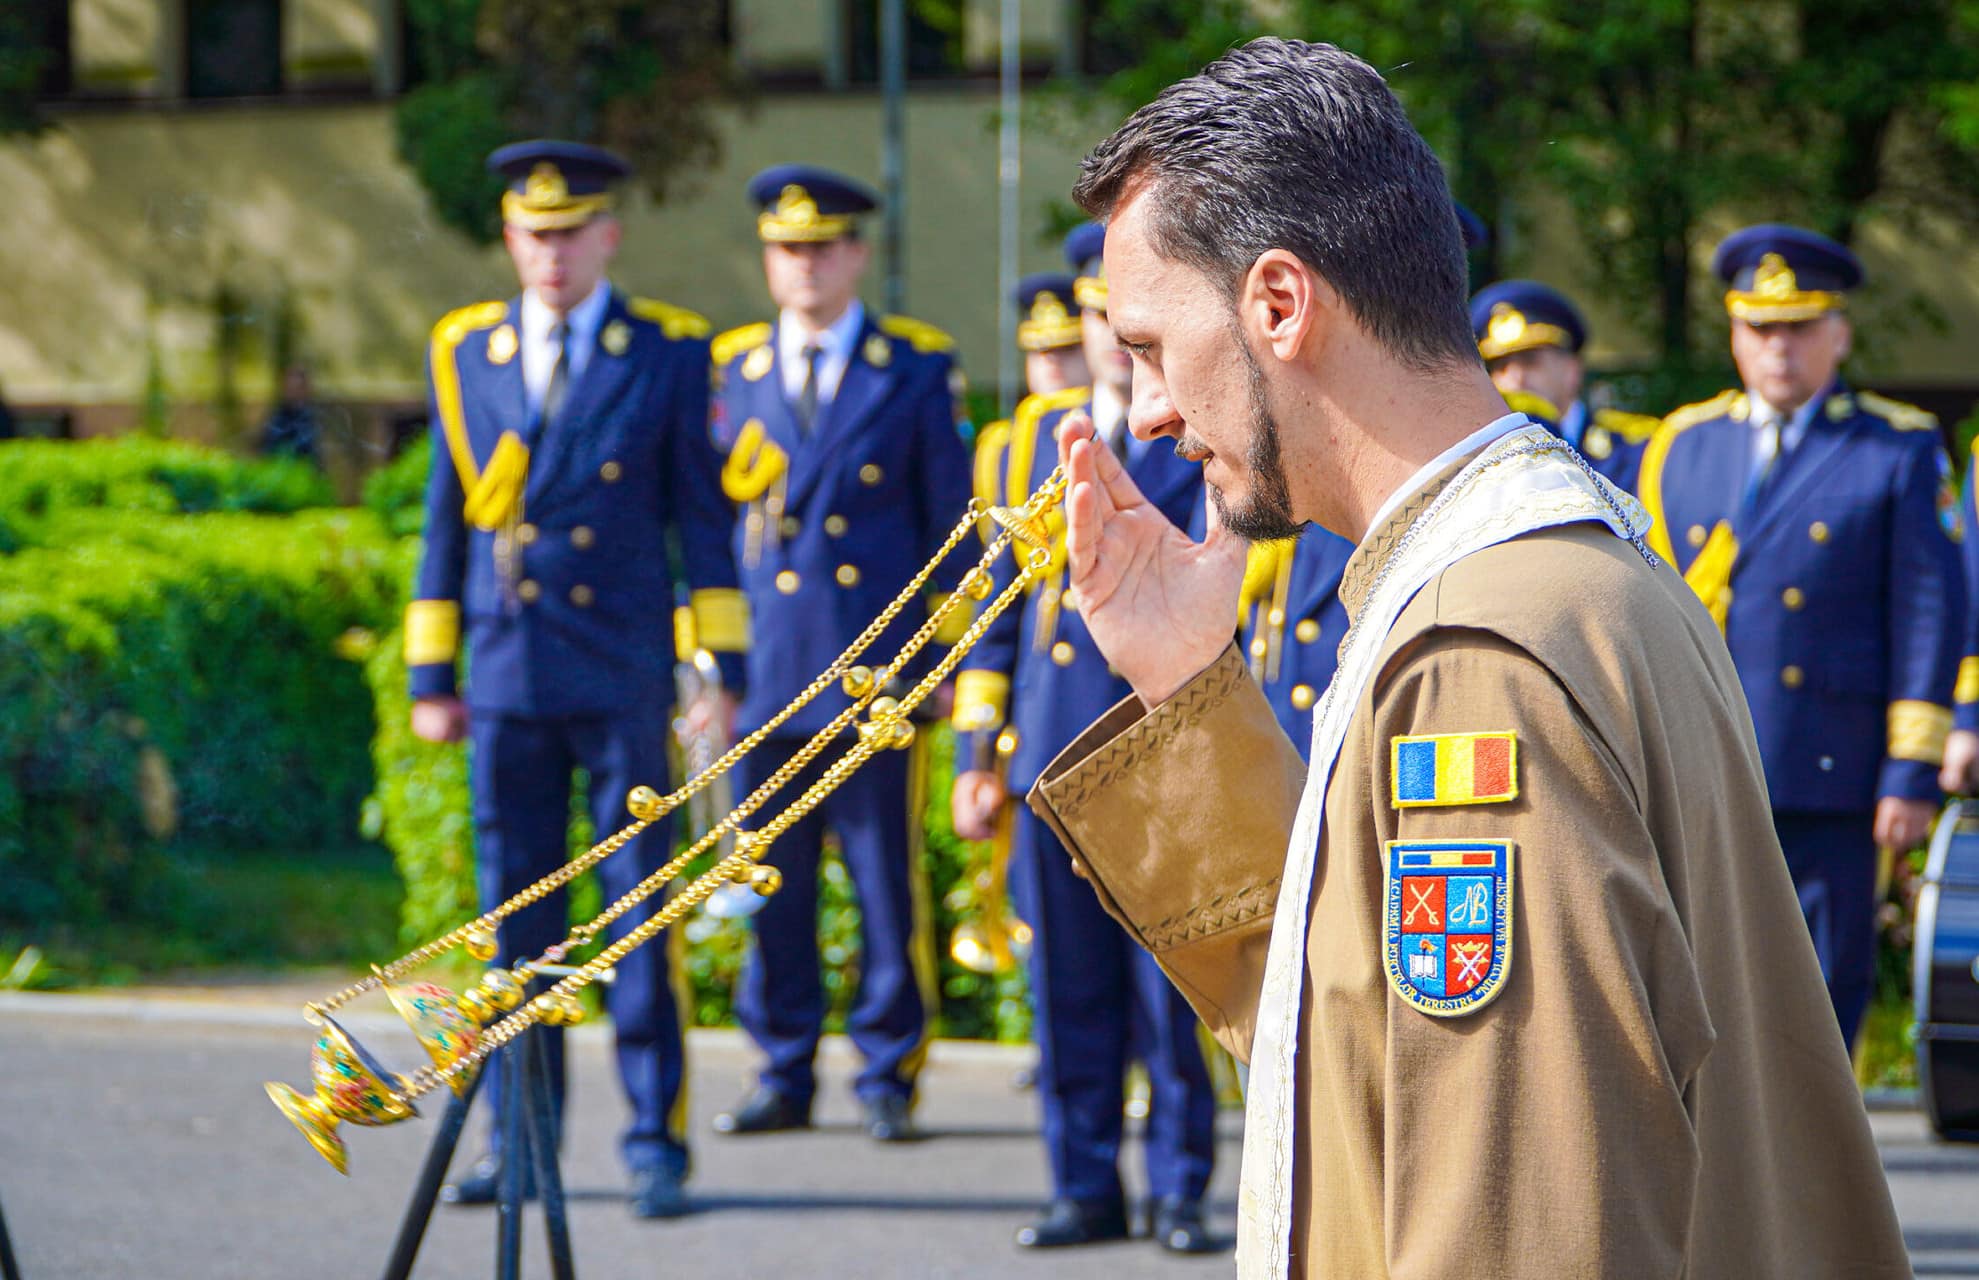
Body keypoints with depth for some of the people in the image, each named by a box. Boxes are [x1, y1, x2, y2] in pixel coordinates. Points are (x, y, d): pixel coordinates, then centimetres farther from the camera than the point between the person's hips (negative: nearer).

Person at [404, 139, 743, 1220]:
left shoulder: (669, 353, 2)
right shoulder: (465, 352, 9)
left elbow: (703, 518, 2)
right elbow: (445, 520, 13)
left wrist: (729, 670, -3)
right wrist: (429, 676, 11)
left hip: (623, 675, -3)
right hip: (507, 681, 3)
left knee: (639, 907, -2)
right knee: (515, 914, 6)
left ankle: (655, 1142, 3)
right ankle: (520, 1139, 14)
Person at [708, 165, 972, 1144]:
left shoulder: (916, 368, 5)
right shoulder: (734, 368, 11)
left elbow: (952, 520, 6)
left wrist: (946, 658, 0)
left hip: (877, 672, -2)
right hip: (769, 669, 2)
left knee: (887, 878, 0)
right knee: (770, 880, 4)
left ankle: (888, 1079, 8)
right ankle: (784, 1076, 13)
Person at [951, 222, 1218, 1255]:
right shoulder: (1038, 436, 14)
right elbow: (1003, 597, 16)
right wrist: (979, 753, 13)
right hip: (1052, 755, 4)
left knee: (1171, 994, -1)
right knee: (1068, 989, 5)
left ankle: (1176, 1193, 7)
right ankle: (1084, 1189, 13)